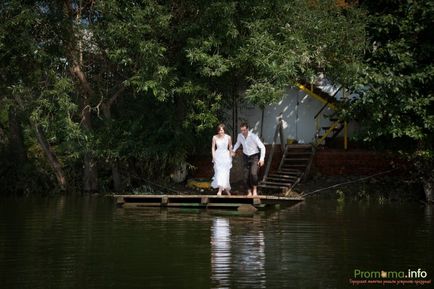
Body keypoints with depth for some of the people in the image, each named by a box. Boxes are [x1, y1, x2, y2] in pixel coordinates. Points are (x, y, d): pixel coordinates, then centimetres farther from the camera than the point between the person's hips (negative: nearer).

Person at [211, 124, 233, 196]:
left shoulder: (228, 137, -3)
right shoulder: (215, 137, -2)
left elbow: (230, 147, 10)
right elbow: (213, 147, 4)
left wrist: (230, 156, 13)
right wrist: (213, 157, -2)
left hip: (226, 156, 0)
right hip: (218, 156, 0)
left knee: (225, 173, -5)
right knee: (219, 172, -7)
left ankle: (220, 190, -1)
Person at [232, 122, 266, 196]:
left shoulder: (253, 137, -21)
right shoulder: (239, 136, -6)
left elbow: (262, 147, -15)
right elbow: (238, 143, 18)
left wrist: (262, 158, -21)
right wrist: (233, 151, 4)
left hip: (255, 157, -4)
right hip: (246, 157, 4)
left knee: (253, 173, -25)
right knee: (246, 176, -1)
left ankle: (255, 189, -5)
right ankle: (249, 192, 15)